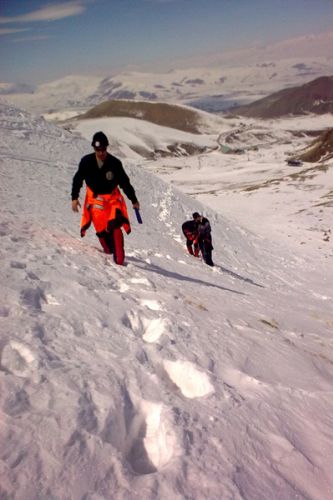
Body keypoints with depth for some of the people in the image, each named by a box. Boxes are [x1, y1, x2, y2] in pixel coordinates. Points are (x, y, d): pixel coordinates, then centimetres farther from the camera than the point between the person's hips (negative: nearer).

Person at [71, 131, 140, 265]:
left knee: (114, 226, -19)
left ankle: (119, 258, -15)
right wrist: (74, 198, -2)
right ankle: (109, 251, 22)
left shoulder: (115, 163, -12)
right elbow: (78, 179, 3)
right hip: (95, 199, 1)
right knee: (101, 230, -3)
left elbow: (125, 182, -2)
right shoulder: (86, 161, -10)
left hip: (113, 198, -1)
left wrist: (134, 200, 1)